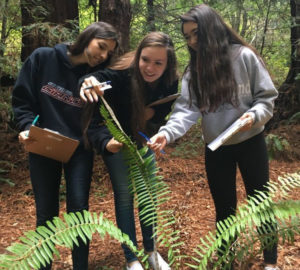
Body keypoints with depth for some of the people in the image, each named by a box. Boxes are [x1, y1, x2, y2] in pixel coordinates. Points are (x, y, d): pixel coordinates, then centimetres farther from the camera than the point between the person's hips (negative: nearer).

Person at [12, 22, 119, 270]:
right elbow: (22, 98, -2)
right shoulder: (43, 58, -7)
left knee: (79, 210, -2)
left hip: (80, 150, 0)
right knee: (46, 214, 8)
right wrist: (27, 127, -18)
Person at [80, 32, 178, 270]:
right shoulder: (123, 73, -34)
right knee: (124, 194, -4)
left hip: (142, 137, 4)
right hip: (114, 134, -4)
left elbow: (161, 113, -9)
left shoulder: (170, 83, -22)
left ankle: (151, 251, 26)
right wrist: (90, 82, -74)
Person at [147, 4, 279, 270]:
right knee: (224, 208, 14)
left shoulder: (245, 56, -11)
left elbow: (266, 96, -6)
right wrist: (166, 133, -30)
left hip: (250, 143, -2)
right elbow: (186, 109, -13)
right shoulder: (194, 70, -2)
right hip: (216, 149, 3)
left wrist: (255, 115, -26)